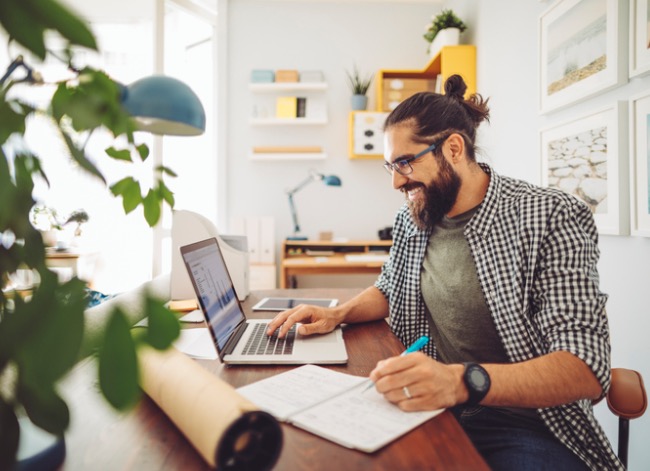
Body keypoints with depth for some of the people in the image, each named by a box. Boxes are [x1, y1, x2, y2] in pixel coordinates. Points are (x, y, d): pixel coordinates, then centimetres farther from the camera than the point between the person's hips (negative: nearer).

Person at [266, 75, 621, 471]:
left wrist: (464, 382, -36)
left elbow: (587, 367, -19)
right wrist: (337, 314, 1)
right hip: (428, 406, 4)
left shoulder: (550, 219, -13)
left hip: (522, 424, -3)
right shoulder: (412, 220, 4)